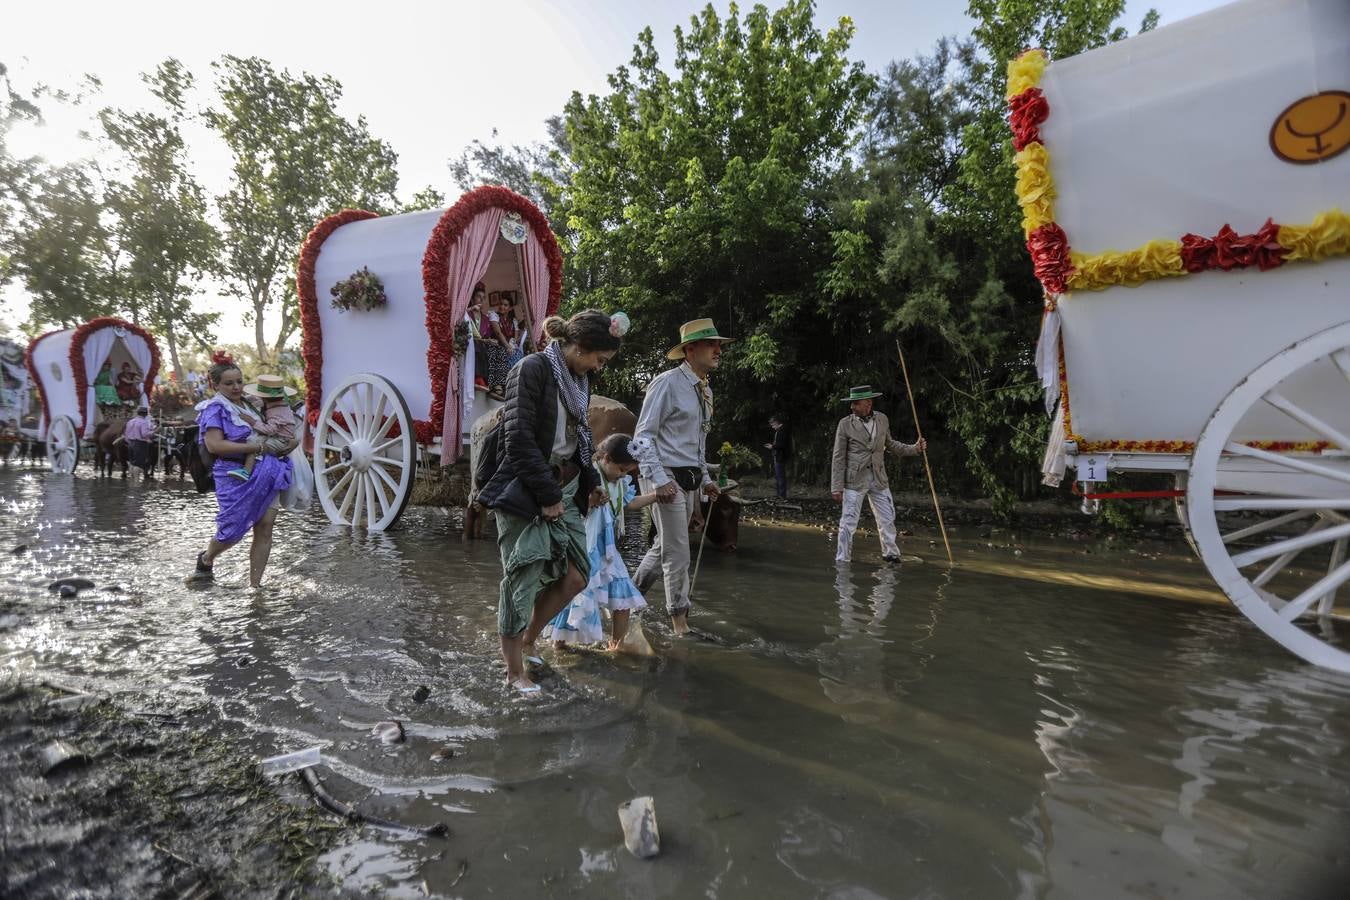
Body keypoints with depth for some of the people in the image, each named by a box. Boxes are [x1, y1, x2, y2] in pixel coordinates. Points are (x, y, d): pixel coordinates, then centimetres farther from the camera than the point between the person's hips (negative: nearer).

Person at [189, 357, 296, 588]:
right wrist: (253, 447, -21)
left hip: (265, 473, 6)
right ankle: (206, 559, 35)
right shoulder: (215, 408, -4)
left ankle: (255, 584, 9)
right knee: (234, 529, 1)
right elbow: (214, 445, -16)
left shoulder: (250, 404, 16)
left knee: (265, 528, -1)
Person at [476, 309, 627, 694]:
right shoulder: (533, 368, -14)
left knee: (575, 576, 9)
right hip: (526, 492, -8)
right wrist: (548, 494, -17)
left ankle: (528, 641, 32)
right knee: (522, 581, 2)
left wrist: (590, 482, 9)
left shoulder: (578, 379, 11)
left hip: (564, 490, 8)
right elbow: (519, 438, -19)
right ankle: (514, 671, 19)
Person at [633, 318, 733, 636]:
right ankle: (679, 619, 11)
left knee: (663, 546, 17)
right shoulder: (667, 383, -11)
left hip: (691, 480, 8)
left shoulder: (706, 391, 14)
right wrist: (659, 479, -21)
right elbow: (643, 435, -13)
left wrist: (705, 479, 16)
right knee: (677, 553, -3)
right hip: (667, 478, -8)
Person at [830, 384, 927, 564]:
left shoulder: (882, 419, 4)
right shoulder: (845, 424, -8)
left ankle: (891, 553, 31)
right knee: (848, 522, -3)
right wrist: (837, 487, -10)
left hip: (879, 479, 4)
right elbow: (838, 458, -8)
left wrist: (914, 449, 10)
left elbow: (889, 444, 20)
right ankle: (842, 560, 10)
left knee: (887, 519, 12)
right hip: (855, 480, -4)